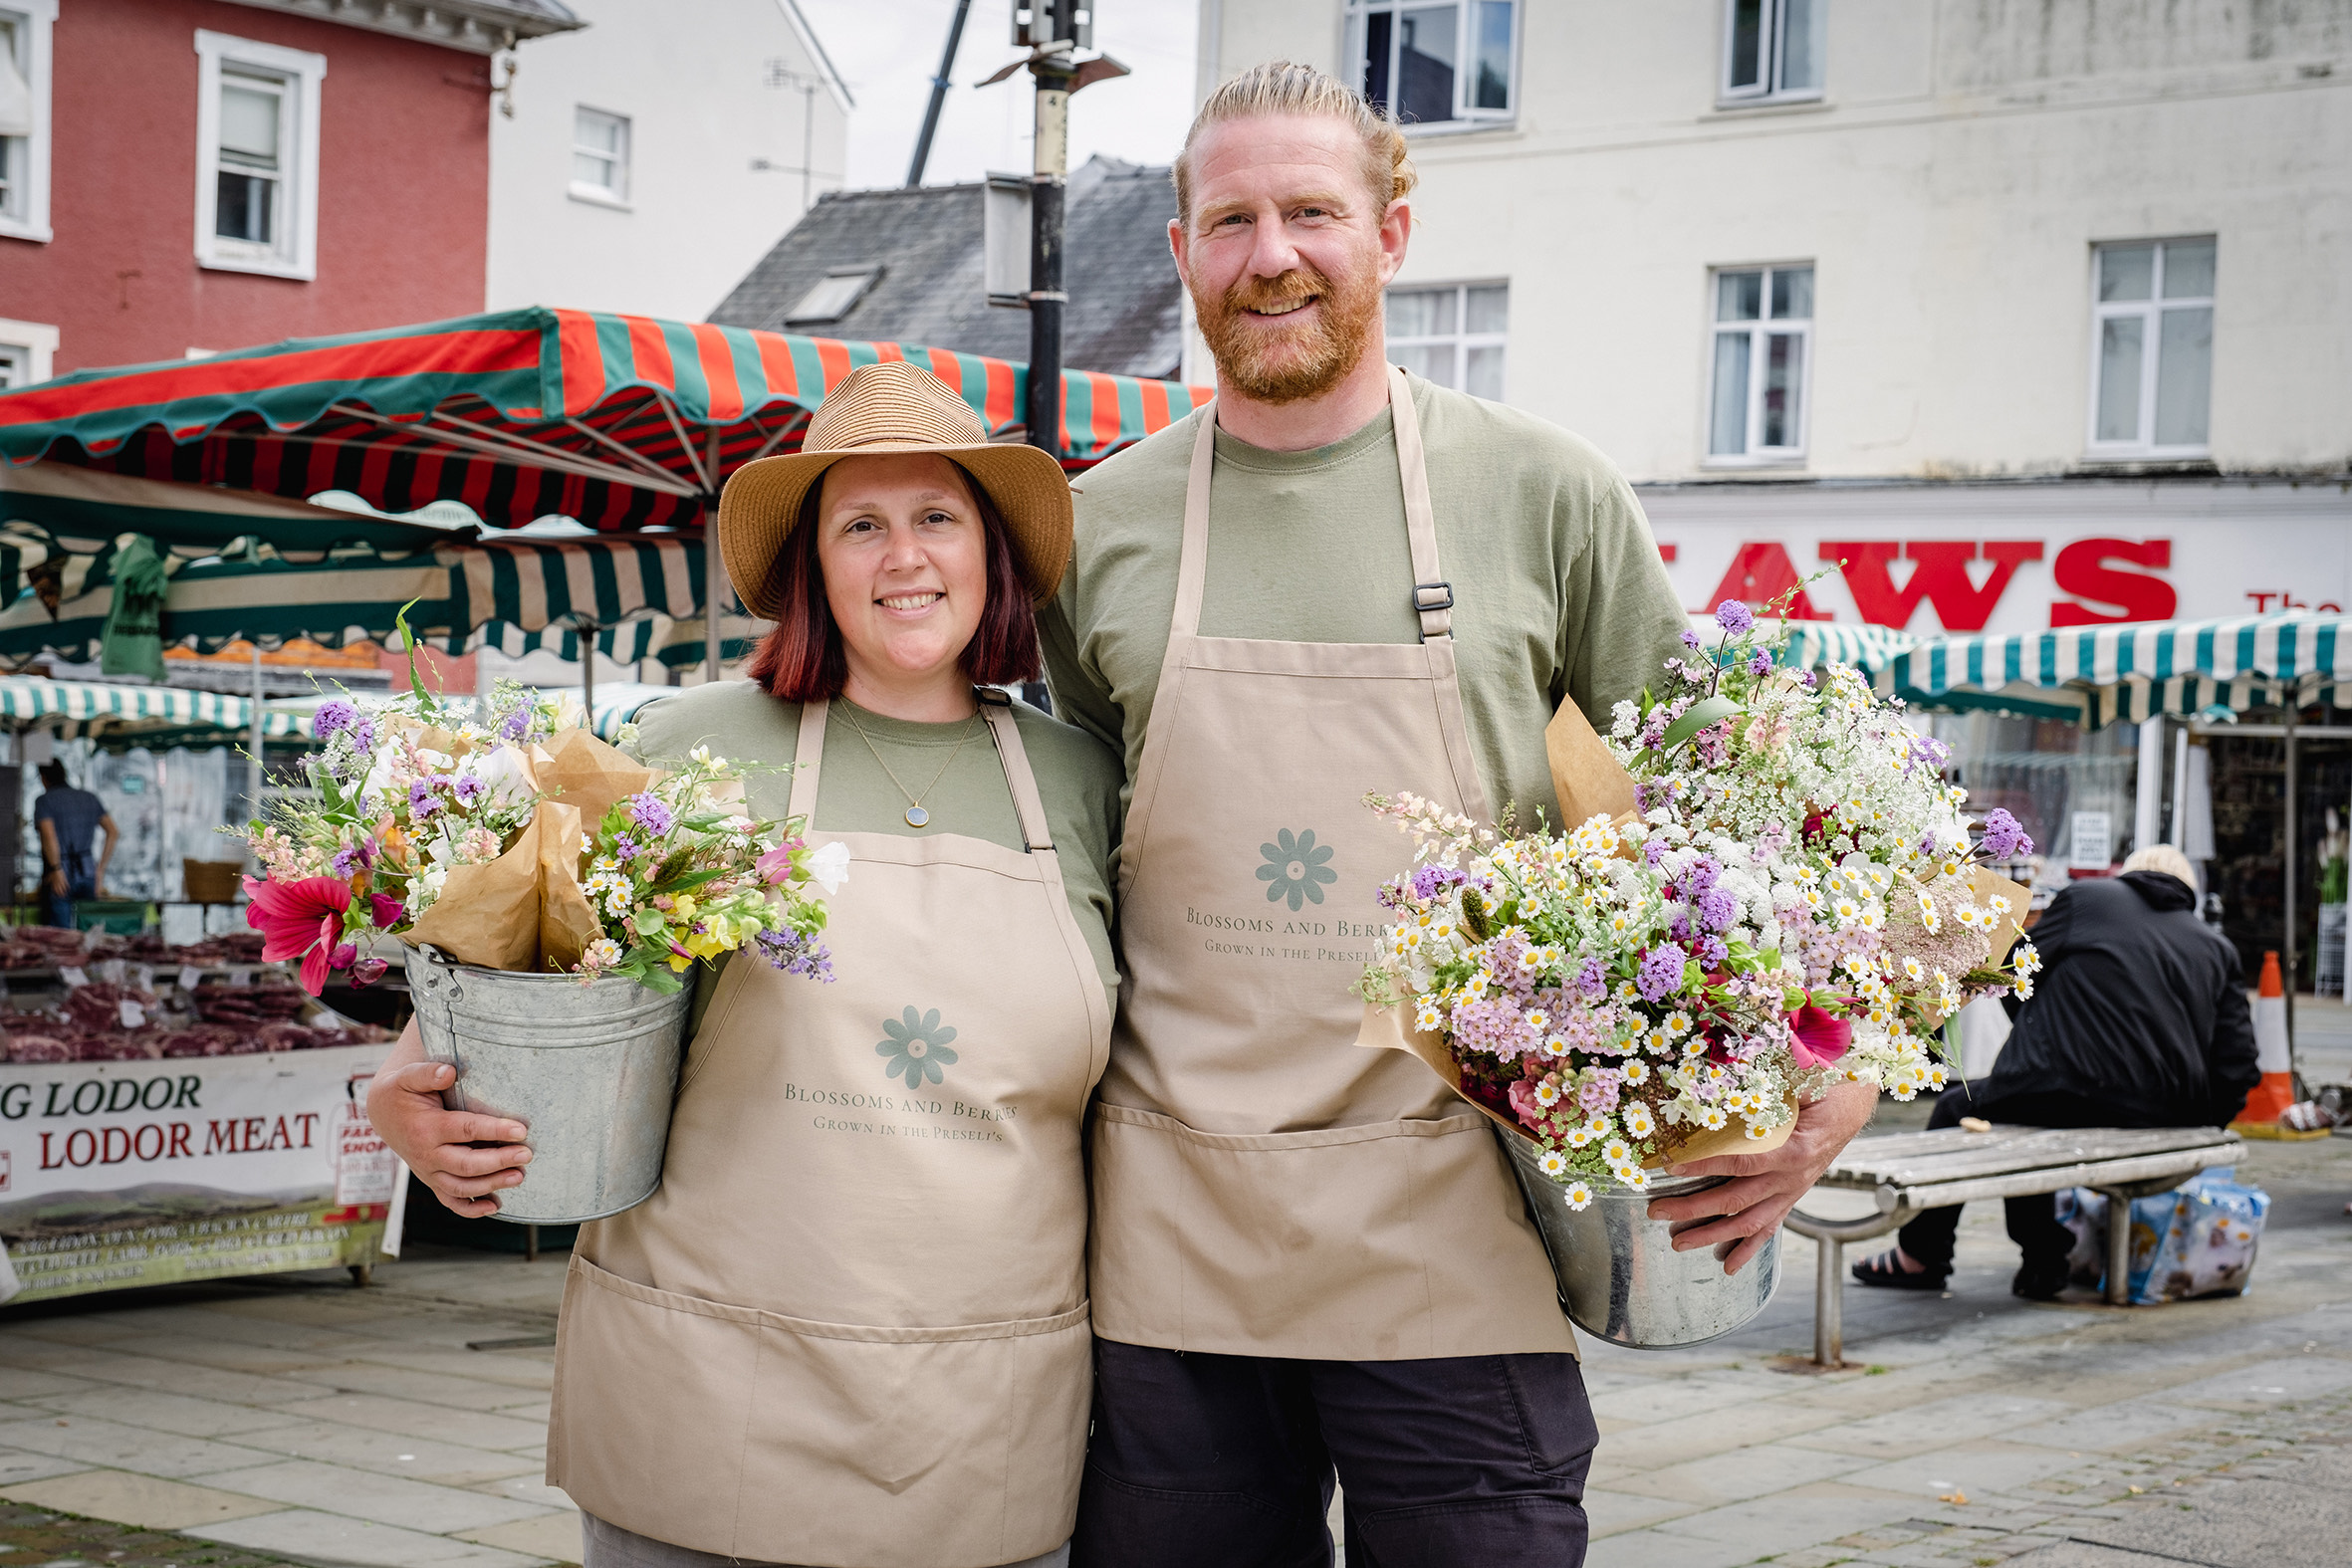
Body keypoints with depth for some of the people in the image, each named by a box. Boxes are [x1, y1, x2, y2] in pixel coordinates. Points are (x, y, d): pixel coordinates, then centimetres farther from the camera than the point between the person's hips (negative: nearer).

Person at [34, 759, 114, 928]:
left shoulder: (44, 801, -1)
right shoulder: (90, 798, 14)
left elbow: (49, 835, -17)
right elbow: (112, 831, 5)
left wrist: (56, 870, -17)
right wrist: (101, 869, 6)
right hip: (87, 873, 4)